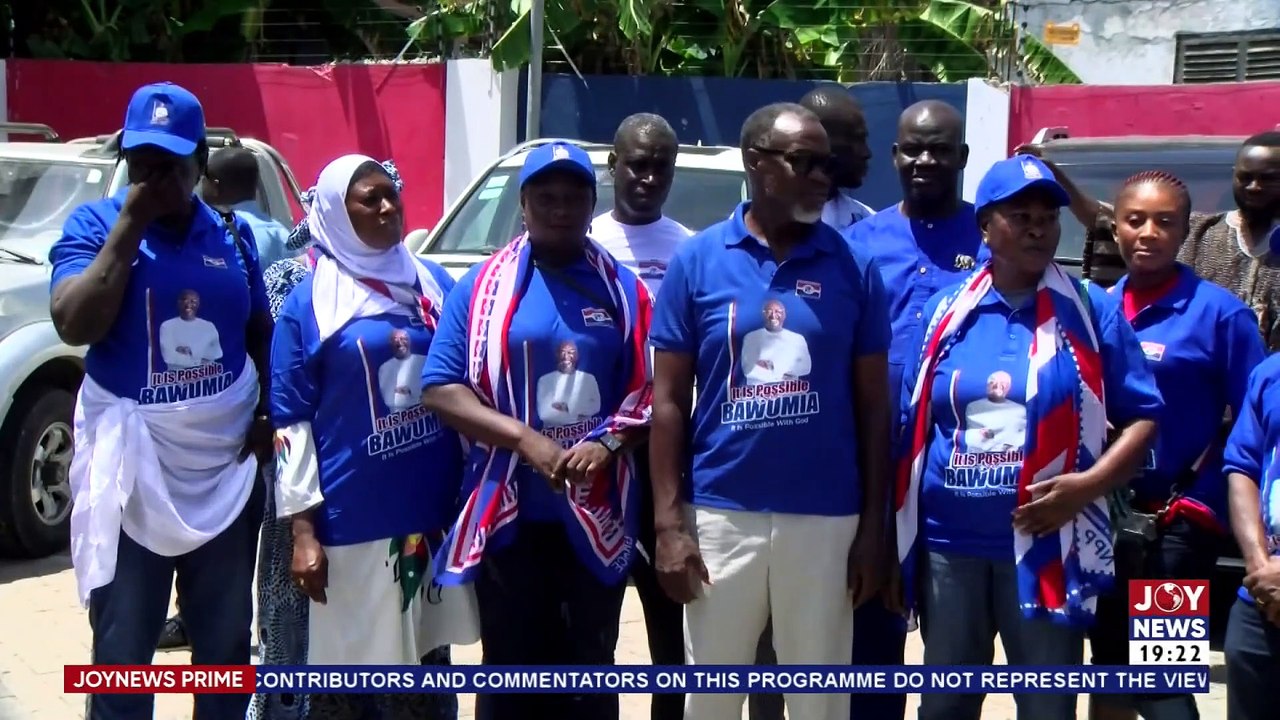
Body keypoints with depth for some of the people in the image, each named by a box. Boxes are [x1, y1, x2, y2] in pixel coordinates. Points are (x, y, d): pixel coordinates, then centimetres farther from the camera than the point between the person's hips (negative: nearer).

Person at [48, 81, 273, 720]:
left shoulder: (233, 235, 6)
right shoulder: (92, 225, -4)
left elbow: (261, 334, 16)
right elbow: (75, 325, -19)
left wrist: (267, 414, 0)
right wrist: (130, 225, -17)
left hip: (227, 468, 3)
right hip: (132, 470, -3)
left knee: (226, 643, 16)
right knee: (122, 654, 3)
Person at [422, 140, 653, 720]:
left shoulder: (622, 288, 6)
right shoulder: (482, 285, 1)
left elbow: (648, 388, 4)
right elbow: (440, 388, -4)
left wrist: (607, 442, -15)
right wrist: (524, 439, -16)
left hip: (597, 517, 1)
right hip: (509, 514, -1)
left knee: (591, 672, 10)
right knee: (512, 670, 7)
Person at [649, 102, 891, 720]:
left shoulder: (853, 267, 1)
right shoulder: (696, 260, 0)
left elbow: (873, 404, 4)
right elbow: (669, 400, 0)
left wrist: (872, 524, 0)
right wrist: (668, 522, -5)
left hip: (826, 518, 0)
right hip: (720, 514, 0)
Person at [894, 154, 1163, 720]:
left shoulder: (1091, 312, 0)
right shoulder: (946, 310, 5)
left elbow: (1142, 417, 0)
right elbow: (911, 426, 10)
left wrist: (1089, 484, -16)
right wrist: (895, 532, 7)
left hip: (1046, 549, -2)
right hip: (947, 545, 2)